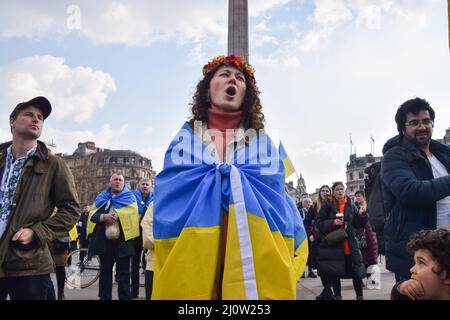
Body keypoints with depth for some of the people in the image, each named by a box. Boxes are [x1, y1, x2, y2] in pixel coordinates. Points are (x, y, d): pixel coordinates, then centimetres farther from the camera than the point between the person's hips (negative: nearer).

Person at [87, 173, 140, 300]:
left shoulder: (129, 197, 5)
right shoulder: (101, 198, 14)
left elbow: (133, 216, -5)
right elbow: (92, 215, 5)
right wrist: (103, 217, -14)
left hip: (123, 240, -3)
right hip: (104, 240, 3)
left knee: (123, 272, 2)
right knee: (105, 270, 13)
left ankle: (124, 297, 10)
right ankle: (104, 297, 25)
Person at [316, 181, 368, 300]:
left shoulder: (350, 204, 7)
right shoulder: (327, 205, -2)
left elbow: (357, 224, 9)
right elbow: (319, 223, -4)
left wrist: (361, 214, -8)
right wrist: (332, 222, -18)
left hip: (350, 244, 2)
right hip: (333, 243, -2)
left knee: (356, 271, 4)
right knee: (334, 272, 6)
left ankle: (360, 296, 20)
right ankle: (337, 296, 22)